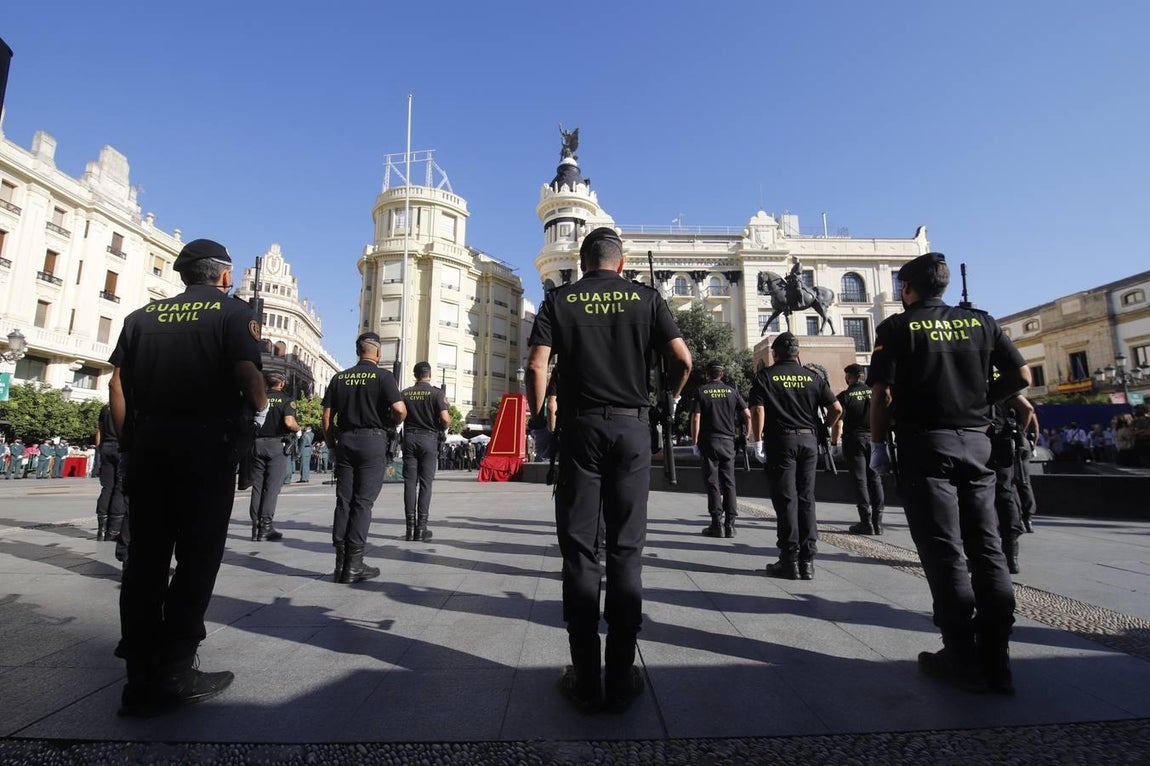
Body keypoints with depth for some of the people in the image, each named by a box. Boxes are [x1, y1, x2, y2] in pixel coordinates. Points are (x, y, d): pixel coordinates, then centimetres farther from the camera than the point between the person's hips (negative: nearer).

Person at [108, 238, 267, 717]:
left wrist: (129, 443, 12)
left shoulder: (144, 314, 13)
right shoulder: (232, 311, -2)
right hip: (207, 445, -5)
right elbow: (247, 372, -18)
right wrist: (260, 412, 0)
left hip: (148, 444, 5)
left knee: (145, 556, 13)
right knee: (197, 559, 3)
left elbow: (117, 383, 7)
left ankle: (141, 674, 22)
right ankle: (172, 674, 6)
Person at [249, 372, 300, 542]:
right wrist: (298, 428, 2)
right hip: (276, 445, -4)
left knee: (257, 485, 9)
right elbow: (289, 422, -18)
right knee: (272, 486, -1)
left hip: (257, 443, 4)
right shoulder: (285, 400, -5)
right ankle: (266, 527, -2)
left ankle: (256, 527, 11)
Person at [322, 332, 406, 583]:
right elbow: (400, 410, -16)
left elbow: (327, 417, 7)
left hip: (345, 441, 4)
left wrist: (333, 445, 16)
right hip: (372, 440, -4)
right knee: (363, 502, -1)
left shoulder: (339, 378, 10)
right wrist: (392, 423, 5)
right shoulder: (382, 376, -4)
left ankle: (341, 563, 12)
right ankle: (354, 565, 2)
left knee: (343, 501, 8)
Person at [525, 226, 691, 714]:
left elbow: (536, 366, -6)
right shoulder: (646, 298, 7)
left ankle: (585, 680, 12)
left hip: (580, 427, 0)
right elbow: (682, 360, -1)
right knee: (626, 551, 6)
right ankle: (621, 679, 14)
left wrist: (538, 415, 8)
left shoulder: (560, 300, 6)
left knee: (580, 552, 5)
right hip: (631, 427, 1)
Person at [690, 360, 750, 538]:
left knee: (712, 483, 1)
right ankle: (730, 524, 7)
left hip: (709, 441, -2)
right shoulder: (732, 391, 7)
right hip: (728, 441, 3)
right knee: (729, 483, 7)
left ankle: (717, 524, 0)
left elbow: (695, 419, -7)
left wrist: (694, 442, -3)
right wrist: (746, 436, 14)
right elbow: (747, 415, 3)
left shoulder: (701, 391, -1)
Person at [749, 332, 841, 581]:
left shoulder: (765, 376, 0)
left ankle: (790, 561, 3)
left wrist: (758, 441, -5)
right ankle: (807, 561, 11)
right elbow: (836, 408, 4)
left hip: (781, 441, -3)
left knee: (786, 501, 1)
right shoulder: (813, 376, 9)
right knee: (807, 499, 9)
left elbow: (757, 410, -11)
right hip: (809, 440, 3)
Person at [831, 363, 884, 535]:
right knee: (875, 479, 9)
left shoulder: (844, 396, -7)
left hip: (854, 440, -3)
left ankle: (866, 522, 2)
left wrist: (834, 441, 0)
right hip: (874, 439, 4)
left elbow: (838, 423, -12)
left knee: (860, 481, 1)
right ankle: (877, 522, 12)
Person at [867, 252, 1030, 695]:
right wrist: (980, 401, 19)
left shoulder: (898, 327, -4)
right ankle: (995, 661, 15)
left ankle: (964, 660, 6)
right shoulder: (980, 322, 10)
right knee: (987, 549, 9)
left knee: (943, 551, 0)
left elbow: (883, 393, -11)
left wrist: (877, 444, -2)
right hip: (976, 442, 5)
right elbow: (1021, 376, 7)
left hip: (925, 444, -5)